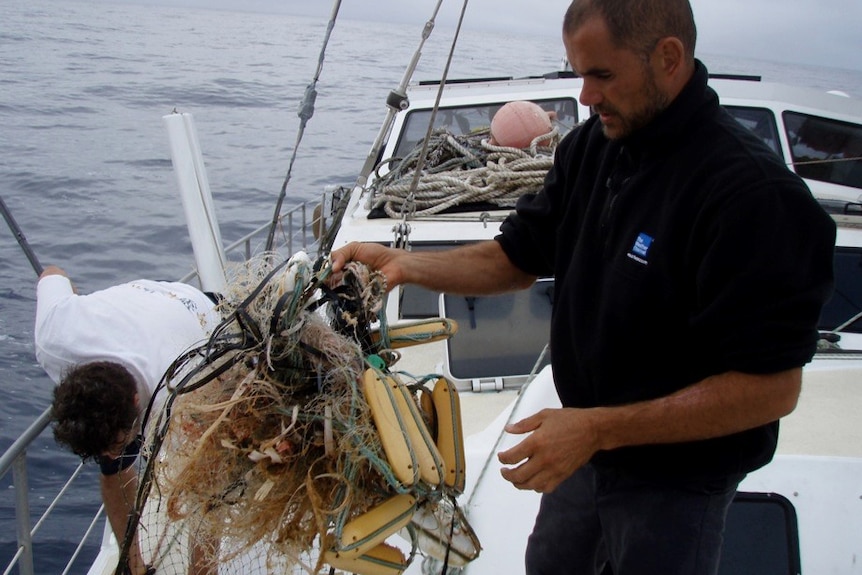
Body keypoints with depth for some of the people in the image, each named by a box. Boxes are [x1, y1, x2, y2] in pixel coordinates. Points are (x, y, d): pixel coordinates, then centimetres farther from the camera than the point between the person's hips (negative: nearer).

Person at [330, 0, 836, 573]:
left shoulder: (753, 192, -28)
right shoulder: (592, 145, -4)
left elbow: (774, 387, -28)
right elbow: (517, 257, 6)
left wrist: (599, 428, -30)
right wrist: (403, 264, -11)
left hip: (676, 476, -7)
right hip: (587, 445, 7)